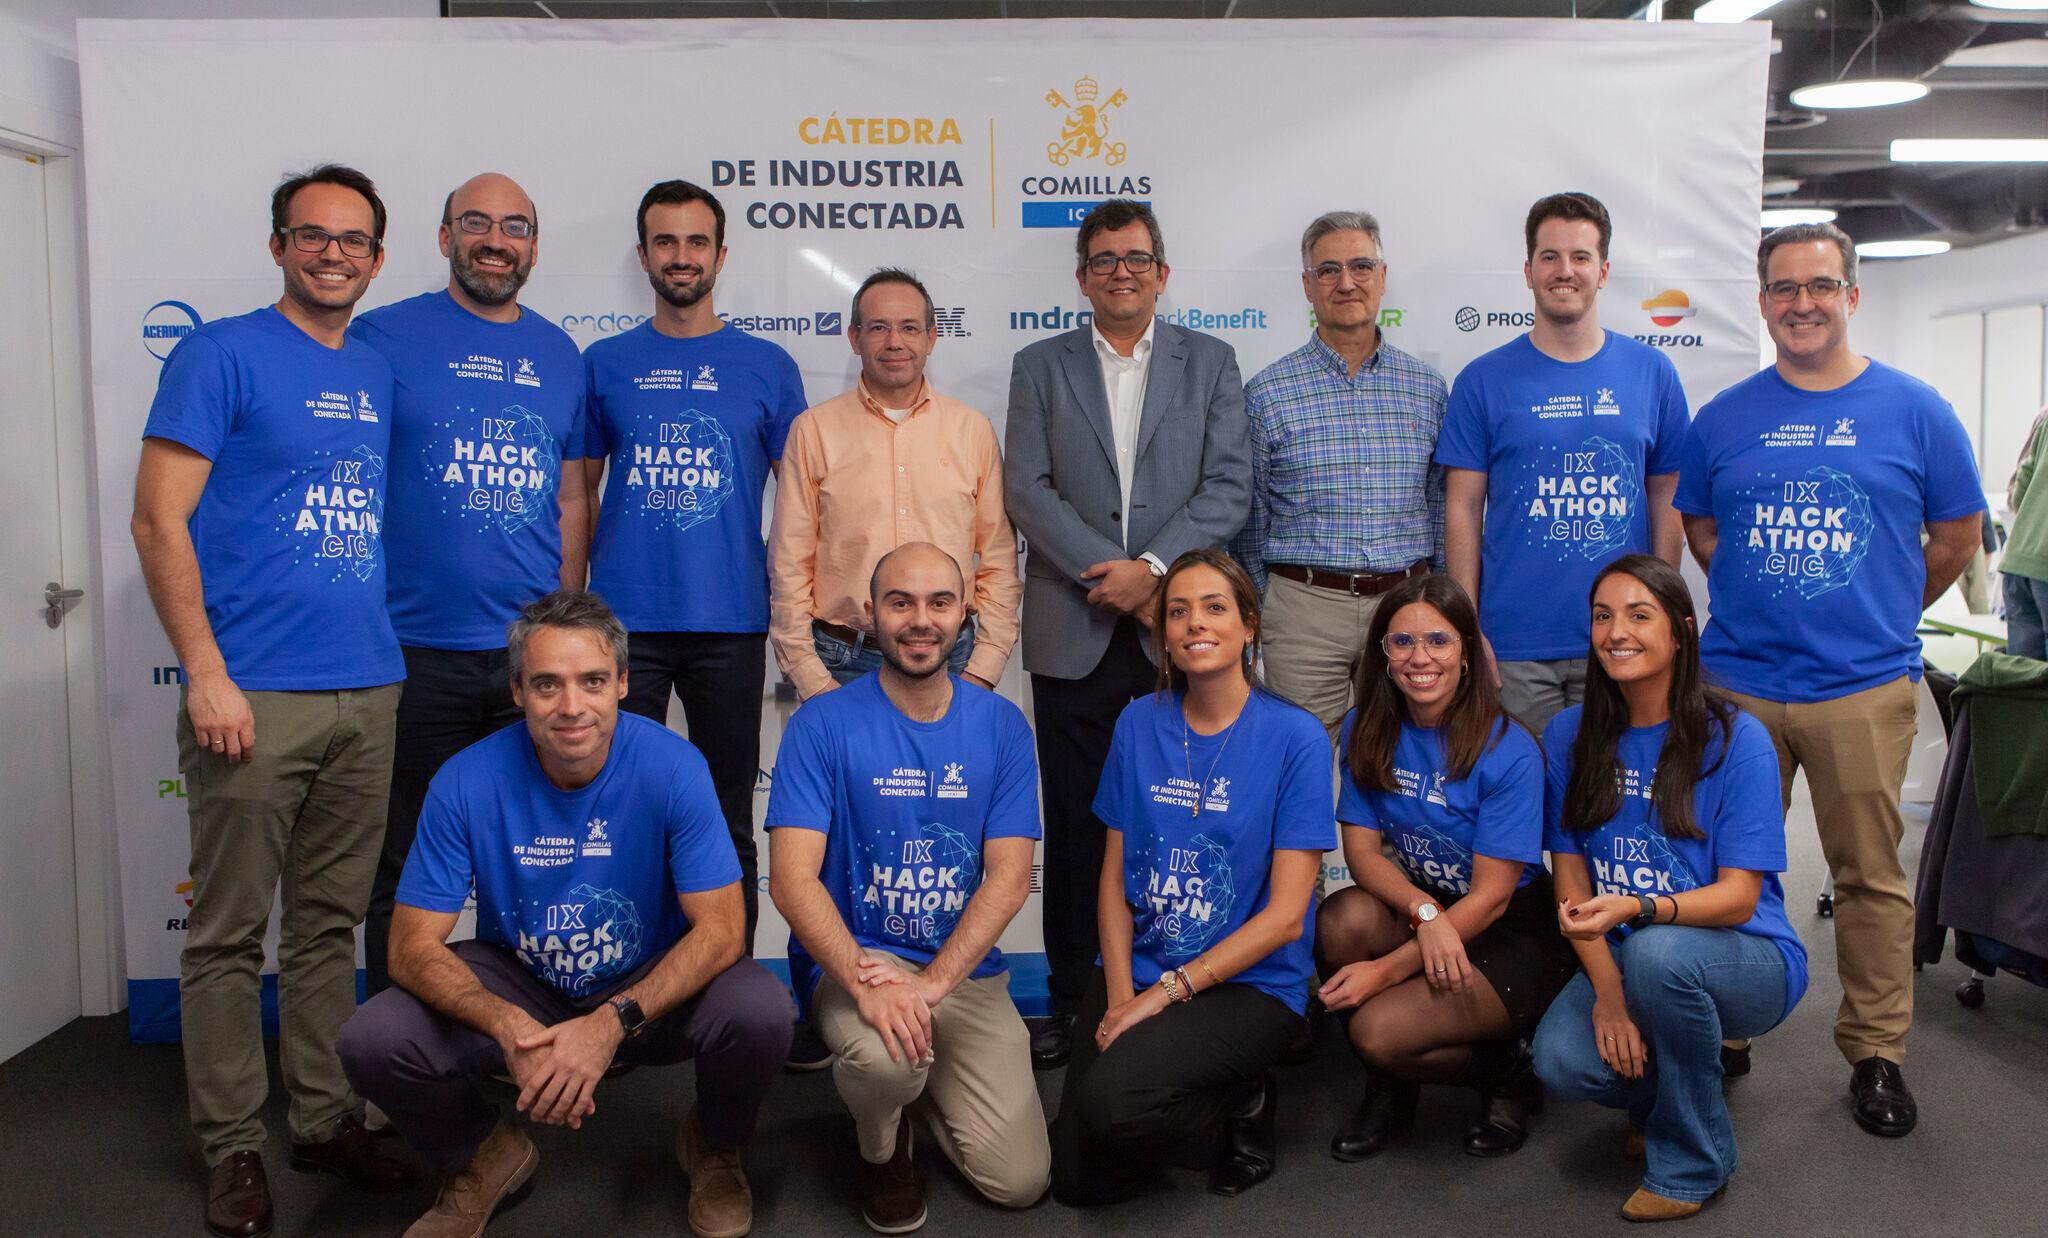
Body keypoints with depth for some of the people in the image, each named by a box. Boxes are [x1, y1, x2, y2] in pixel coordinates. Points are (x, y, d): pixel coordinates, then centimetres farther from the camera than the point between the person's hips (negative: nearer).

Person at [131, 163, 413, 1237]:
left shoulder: (377, 373, 15)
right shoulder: (224, 353, -3)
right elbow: (157, 521, -8)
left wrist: (390, 643, 11)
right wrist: (205, 675, -14)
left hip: (367, 693, 6)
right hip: (255, 698, -5)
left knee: (332, 921, 13)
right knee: (231, 932, 4)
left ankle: (324, 1118, 26)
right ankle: (231, 1144, 18)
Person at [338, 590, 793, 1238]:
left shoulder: (672, 765, -20)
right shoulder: (466, 782, -17)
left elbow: (720, 928, -21)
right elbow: (413, 946, -15)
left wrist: (612, 1023, -36)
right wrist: (508, 1026, -35)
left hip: (652, 985, -1)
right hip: (515, 983, 2)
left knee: (759, 1011, -31)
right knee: (372, 1043, -23)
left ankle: (715, 1146, 7)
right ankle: (483, 1156, 12)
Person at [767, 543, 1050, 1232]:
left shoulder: (1001, 727, 1)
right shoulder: (823, 725, -7)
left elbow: (1009, 877, -5)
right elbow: (792, 879, -14)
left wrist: (931, 983, -19)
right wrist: (867, 984, -28)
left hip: (966, 969, 3)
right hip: (851, 960, -2)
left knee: (1021, 1182, -7)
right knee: (886, 1058, -35)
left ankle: (924, 1086, 23)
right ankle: (880, 1147, 3)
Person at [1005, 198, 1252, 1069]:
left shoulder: (1210, 363, 10)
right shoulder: (1040, 367, 10)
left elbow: (1229, 488, 1)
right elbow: (1027, 489, -1)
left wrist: (1154, 566, -13)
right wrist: (1112, 578, -11)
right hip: (1073, 636, 0)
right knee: (1077, 827, 6)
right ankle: (1072, 1002, 17)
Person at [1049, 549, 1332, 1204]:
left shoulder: (1296, 737, -9)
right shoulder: (1139, 723, 3)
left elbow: (1285, 914, -12)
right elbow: (1115, 873, 6)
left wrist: (1166, 991, -16)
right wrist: (1119, 995, -9)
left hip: (1252, 983, -4)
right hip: (1138, 971, 4)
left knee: (1109, 1098, -28)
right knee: (1078, 1179, -7)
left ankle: (1241, 1110, 3)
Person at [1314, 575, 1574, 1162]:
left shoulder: (1509, 751, -19)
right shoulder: (1366, 731, -4)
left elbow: (1491, 896, -18)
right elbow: (1362, 849, -7)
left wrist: (1386, 970, -23)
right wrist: (1425, 912, -28)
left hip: (1513, 936, -5)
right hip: (1419, 903, 5)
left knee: (1379, 1029, -27)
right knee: (1343, 917, -28)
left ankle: (1507, 1073, 6)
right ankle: (1389, 1088, -3)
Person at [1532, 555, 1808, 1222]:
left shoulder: (1736, 738, -12)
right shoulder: (1570, 734, 0)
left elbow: (1739, 895, -15)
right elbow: (1570, 876, 0)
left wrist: (1635, 908, -34)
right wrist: (1608, 991, -14)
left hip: (1746, 960, -3)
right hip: (1620, 958, 3)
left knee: (1657, 951, -37)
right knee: (1560, 1060, -27)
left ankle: (1693, 1158, -10)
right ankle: (1665, 1090, 12)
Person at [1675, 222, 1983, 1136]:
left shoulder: (1913, 410, 2)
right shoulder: (1725, 417, 5)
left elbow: (1956, 536, 9)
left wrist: (1882, 614, 10)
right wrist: (1759, 600, 7)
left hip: (1864, 689, -1)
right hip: (1737, 682, 2)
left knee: (1870, 875, 7)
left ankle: (1877, 1053, 22)